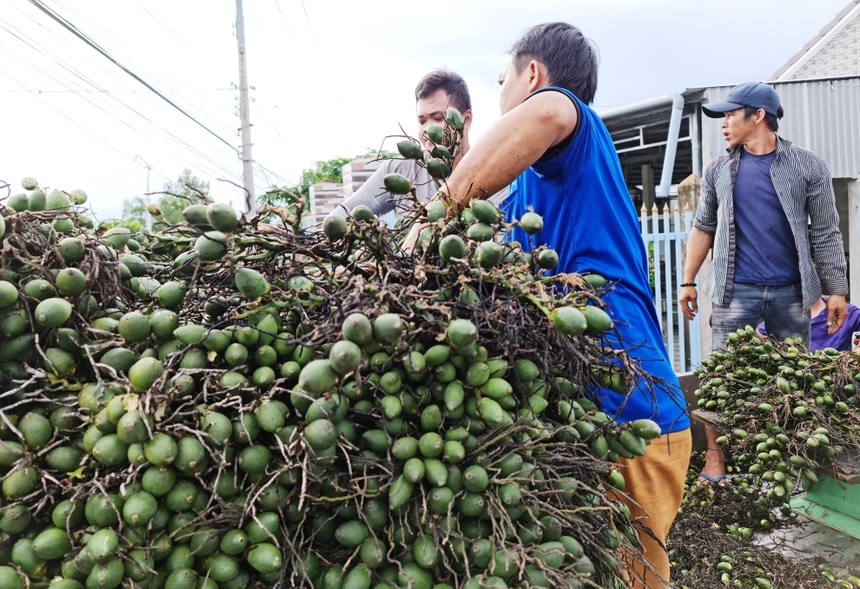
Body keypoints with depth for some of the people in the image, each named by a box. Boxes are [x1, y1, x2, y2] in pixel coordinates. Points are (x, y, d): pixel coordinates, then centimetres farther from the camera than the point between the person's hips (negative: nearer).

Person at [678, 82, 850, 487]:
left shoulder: (808, 166, 2)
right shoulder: (719, 170, 8)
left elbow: (825, 232, 3)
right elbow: (703, 227, 12)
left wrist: (836, 290, -1)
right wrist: (688, 281, 7)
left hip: (791, 292, 0)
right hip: (735, 290, 1)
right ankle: (715, 458, 9)